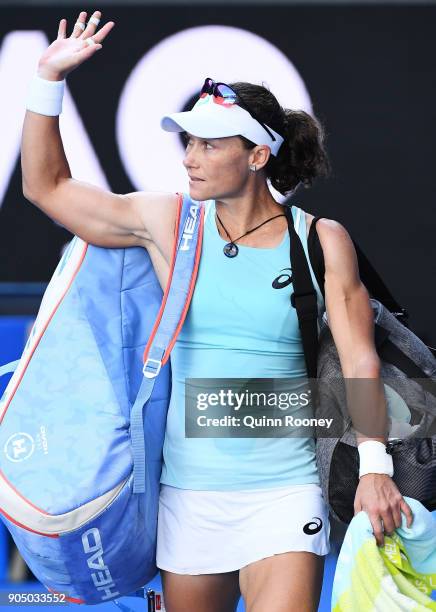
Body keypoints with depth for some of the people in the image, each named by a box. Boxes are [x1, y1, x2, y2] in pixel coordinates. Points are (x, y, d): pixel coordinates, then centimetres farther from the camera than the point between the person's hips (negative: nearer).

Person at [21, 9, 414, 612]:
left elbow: (360, 362, -3)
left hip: (283, 491, -2)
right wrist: (49, 79, 2)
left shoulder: (321, 240, -2)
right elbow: (46, 185, 9)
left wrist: (374, 467, -13)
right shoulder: (167, 222, 3)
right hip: (188, 492, 3)